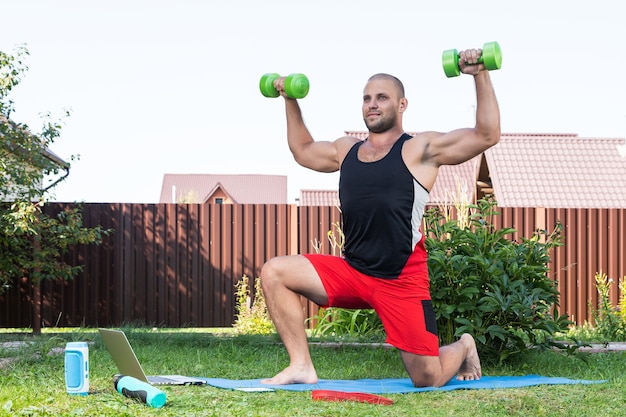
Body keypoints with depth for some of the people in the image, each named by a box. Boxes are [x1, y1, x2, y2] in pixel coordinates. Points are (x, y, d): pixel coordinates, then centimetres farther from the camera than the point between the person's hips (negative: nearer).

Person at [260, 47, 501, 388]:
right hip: (350, 272, 5)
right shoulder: (346, 149, 14)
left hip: (401, 281, -5)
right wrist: (291, 100, 31)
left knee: (428, 379, -7)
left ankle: (463, 348, 31)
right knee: (274, 273, -11)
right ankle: (301, 366, -6)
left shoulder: (420, 149, -4)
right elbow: (302, 151, 34)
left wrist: (481, 77, -18)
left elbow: (487, 136, -13)